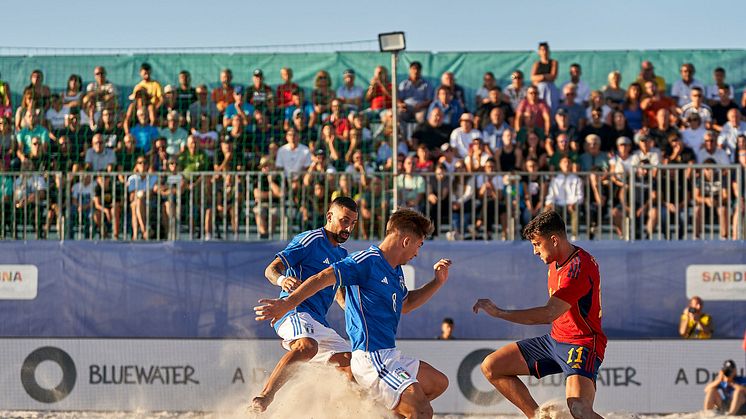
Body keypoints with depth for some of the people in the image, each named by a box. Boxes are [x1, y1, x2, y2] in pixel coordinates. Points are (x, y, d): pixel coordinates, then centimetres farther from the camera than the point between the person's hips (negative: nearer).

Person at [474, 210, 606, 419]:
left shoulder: (580, 267, -23)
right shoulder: (556, 262, 8)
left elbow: (549, 313, -31)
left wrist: (498, 313, -27)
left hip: (582, 345, -10)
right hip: (555, 338, 10)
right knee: (491, 366, 5)